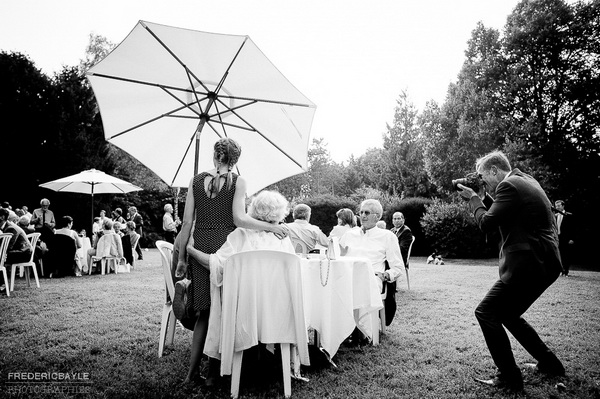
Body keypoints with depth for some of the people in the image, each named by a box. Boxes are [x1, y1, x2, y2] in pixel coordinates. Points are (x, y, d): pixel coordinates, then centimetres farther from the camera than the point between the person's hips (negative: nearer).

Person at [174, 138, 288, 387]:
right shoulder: (238, 181, -1)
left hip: (200, 246, 3)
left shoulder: (196, 180, 7)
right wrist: (271, 227, -5)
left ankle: (193, 369, 16)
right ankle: (213, 371, 17)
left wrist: (182, 257, 10)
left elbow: (187, 222, 5)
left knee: (204, 310, 14)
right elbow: (239, 219, -13)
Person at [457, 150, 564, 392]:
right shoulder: (526, 181, 16)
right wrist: (484, 197, 13)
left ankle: (509, 378, 2)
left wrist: (474, 198, -1)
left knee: (486, 313, -5)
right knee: (508, 314, 21)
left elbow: (486, 223, -15)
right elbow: (503, 218, 22)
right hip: (544, 264, 10)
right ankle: (549, 364, 31)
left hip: (528, 265, -10)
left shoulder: (509, 185, -15)